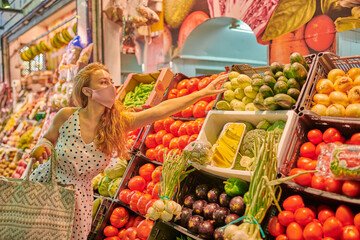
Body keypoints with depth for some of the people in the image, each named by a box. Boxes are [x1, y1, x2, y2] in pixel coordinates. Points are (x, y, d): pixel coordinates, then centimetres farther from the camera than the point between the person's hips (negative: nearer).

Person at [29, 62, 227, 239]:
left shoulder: (118, 122, -12)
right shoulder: (66, 116, -15)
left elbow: (161, 110, -19)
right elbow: (47, 138, 5)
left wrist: (203, 92, -23)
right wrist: (41, 148, -20)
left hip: (79, 199, 1)